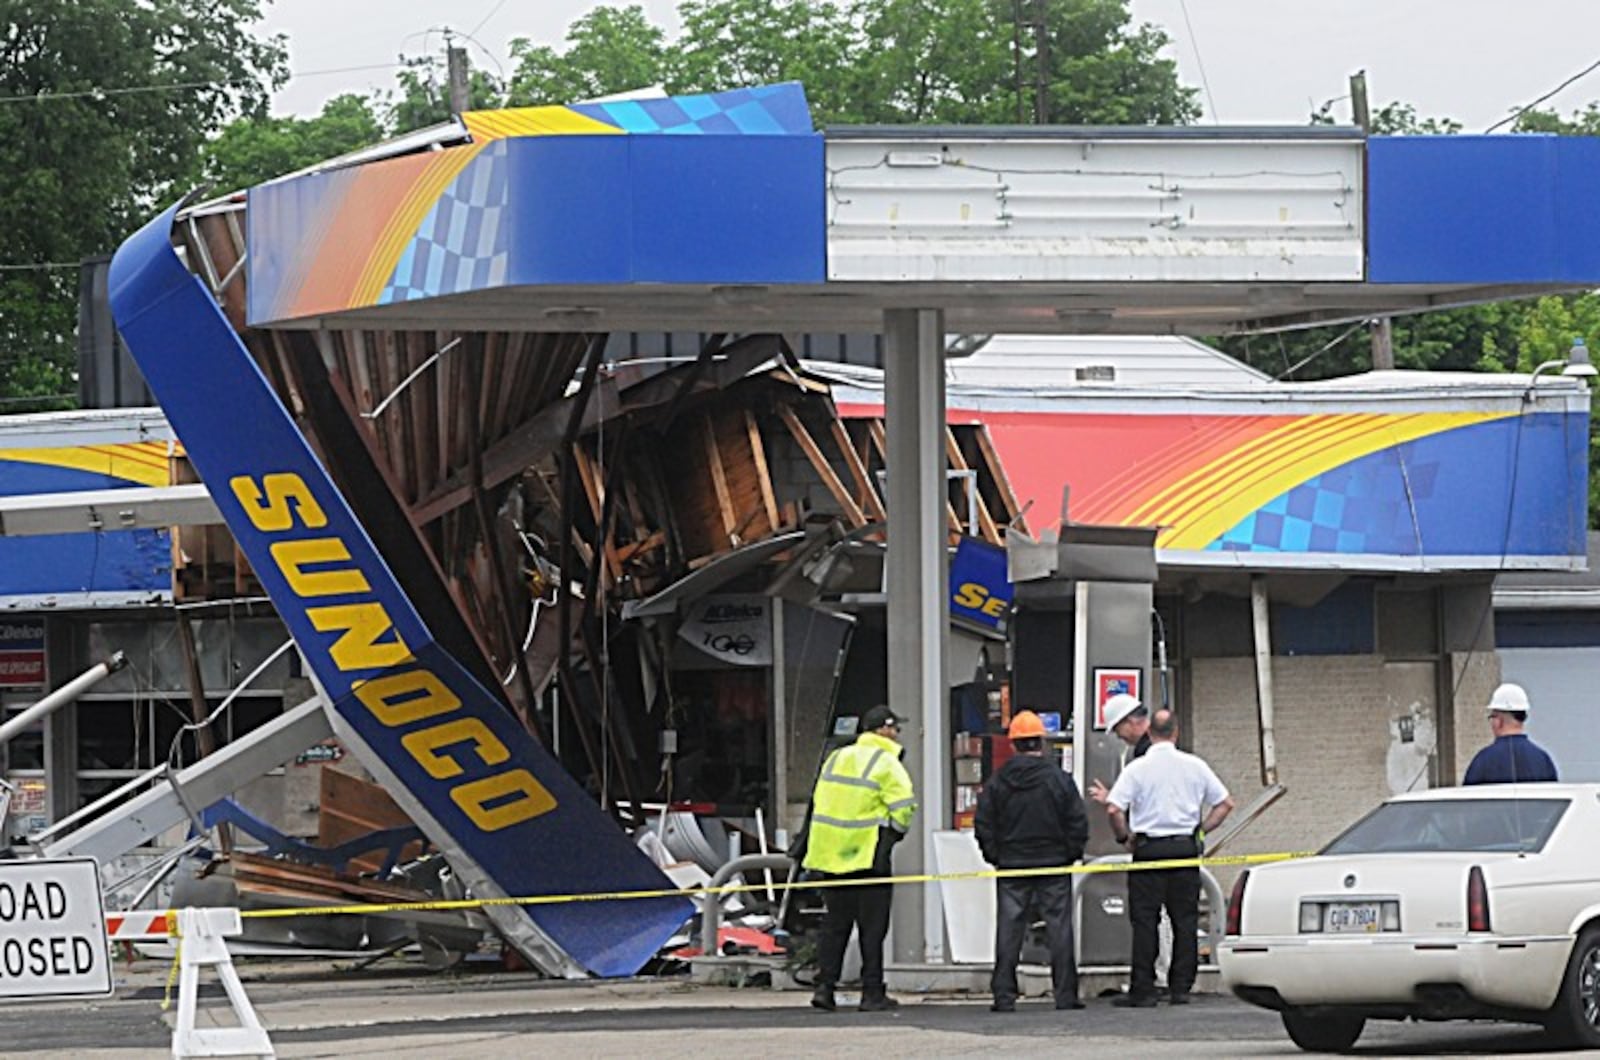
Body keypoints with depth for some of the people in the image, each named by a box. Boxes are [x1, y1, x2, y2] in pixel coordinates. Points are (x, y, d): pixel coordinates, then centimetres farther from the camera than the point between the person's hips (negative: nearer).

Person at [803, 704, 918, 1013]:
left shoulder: (836, 759, 13)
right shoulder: (886, 764, -8)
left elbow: (820, 800, 15)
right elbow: (903, 806, -16)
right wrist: (893, 834, 3)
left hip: (830, 851, 6)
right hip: (868, 855, -6)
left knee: (835, 923, 11)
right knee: (872, 926, 0)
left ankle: (824, 985, 3)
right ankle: (873, 993, 1)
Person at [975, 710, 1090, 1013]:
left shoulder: (997, 783, -1)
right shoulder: (1059, 779, -5)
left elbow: (984, 826, 1)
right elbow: (1078, 823, -4)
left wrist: (995, 857, 11)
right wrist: (1071, 854, 8)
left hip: (1011, 866, 1)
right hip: (1054, 864, -1)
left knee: (1008, 931, 3)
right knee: (1059, 928, 3)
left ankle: (1004, 996, 0)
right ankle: (1065, 994, 1)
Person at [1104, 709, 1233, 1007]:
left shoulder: (1137, 769, -5)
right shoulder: (1195, 766, 3)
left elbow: (1114, 808, -13)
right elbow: (1225, 804, 7)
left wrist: (1124, 836, 2)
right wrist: (1201, 829, 13)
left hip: (1149, 849, -2)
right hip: (1185, 848, 2)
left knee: (1145, 922, 1)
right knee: (1185, 921, 9)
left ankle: (1142, 991, -1)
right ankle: (1180, 988, 8)